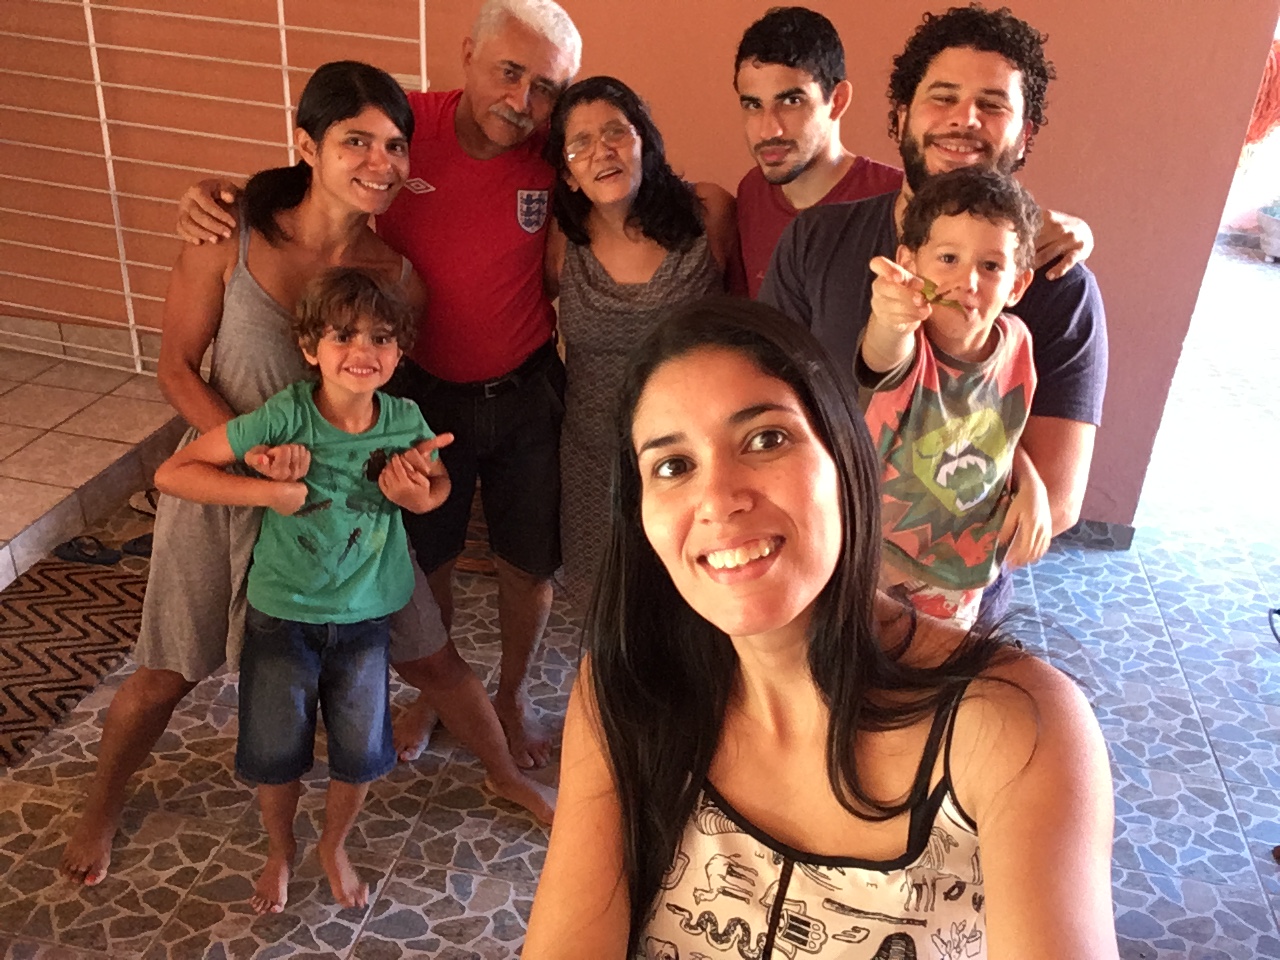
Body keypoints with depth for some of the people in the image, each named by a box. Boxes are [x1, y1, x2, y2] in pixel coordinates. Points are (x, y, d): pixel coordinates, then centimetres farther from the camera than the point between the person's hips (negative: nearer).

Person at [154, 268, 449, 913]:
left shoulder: (405, 420, -14)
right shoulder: (285, 416, -23)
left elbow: (437, 485, 6)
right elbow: (172, 473, -19)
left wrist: (419, 492, -17)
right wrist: (269, 490, -27)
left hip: (365, 617, 2)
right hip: (281, 614, -2)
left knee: (360, 752, 14)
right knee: (276, 753, 15)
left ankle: (334, 845, 46)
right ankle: (279, 850, 46)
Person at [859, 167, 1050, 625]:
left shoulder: (1015, 342, -13)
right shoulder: (904, 347, -28)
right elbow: (884, 354, -54)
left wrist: (1032, 485, -11)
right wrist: (892, 323, -76)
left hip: (962, 565, 4)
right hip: (872, 547, -3)